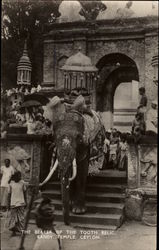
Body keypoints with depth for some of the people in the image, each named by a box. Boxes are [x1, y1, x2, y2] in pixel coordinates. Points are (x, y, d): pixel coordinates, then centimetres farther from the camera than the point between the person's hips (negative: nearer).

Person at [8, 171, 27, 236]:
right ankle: (13, 231, 13)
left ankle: (22, 230, 7)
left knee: (21, 217, 1)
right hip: (13, 203, 0)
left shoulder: (22, 183, 0)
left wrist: (25, 202, 6)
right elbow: (9, 194, 5)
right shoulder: (11, 184, 0)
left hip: (21, 203, 0)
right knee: (13, 217, 3)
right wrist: (8, 203, 4)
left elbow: (24, 192, 7)